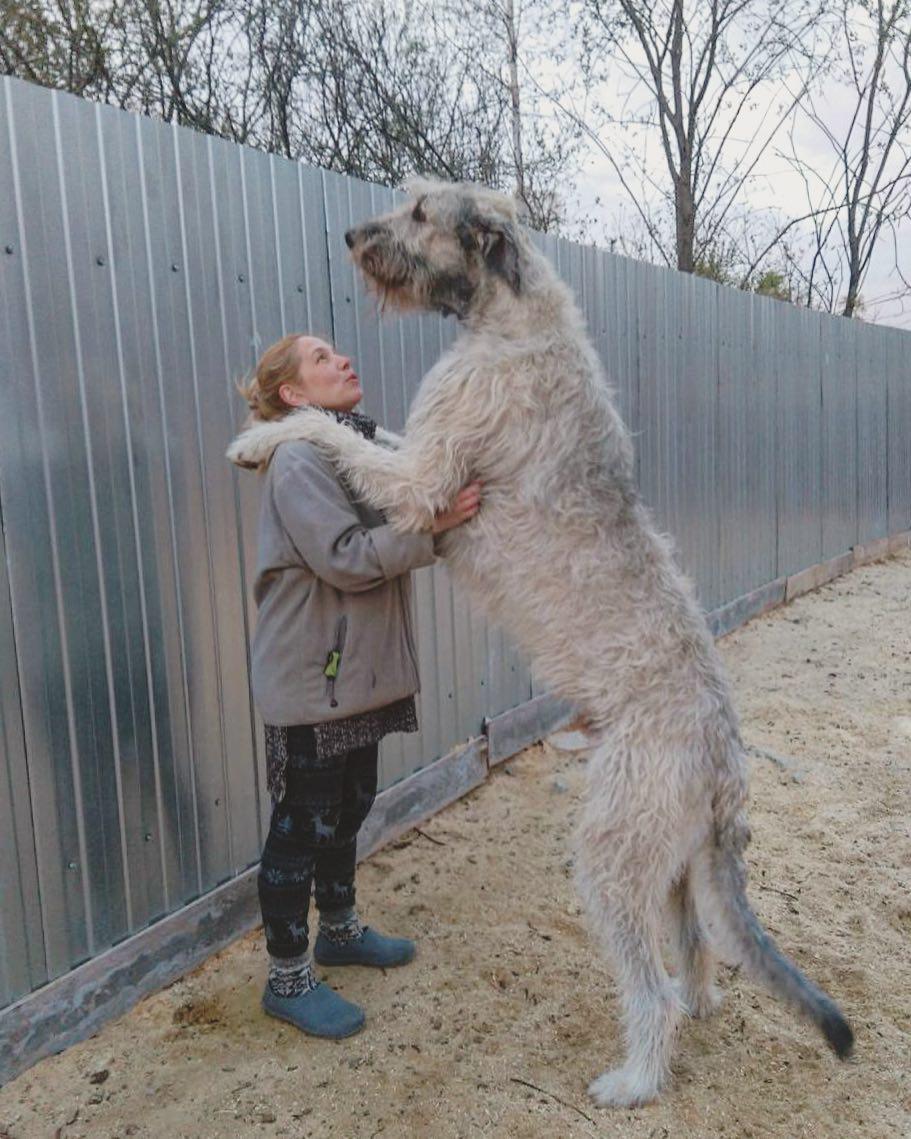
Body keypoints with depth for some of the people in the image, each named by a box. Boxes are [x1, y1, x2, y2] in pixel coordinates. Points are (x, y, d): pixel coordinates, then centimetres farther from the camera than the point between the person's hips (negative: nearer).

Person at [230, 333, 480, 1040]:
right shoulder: (298, 459, -16)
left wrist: (454, 499, -4)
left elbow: (383, 547, 10)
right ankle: (289, 979, 22)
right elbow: (346, 558, -24)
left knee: (349, 807, 21)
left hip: (360, 668, 9)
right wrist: (434, 523, -26)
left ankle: (340, 930, 42)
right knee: (302, 823, 4)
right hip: (310, 679, -8)